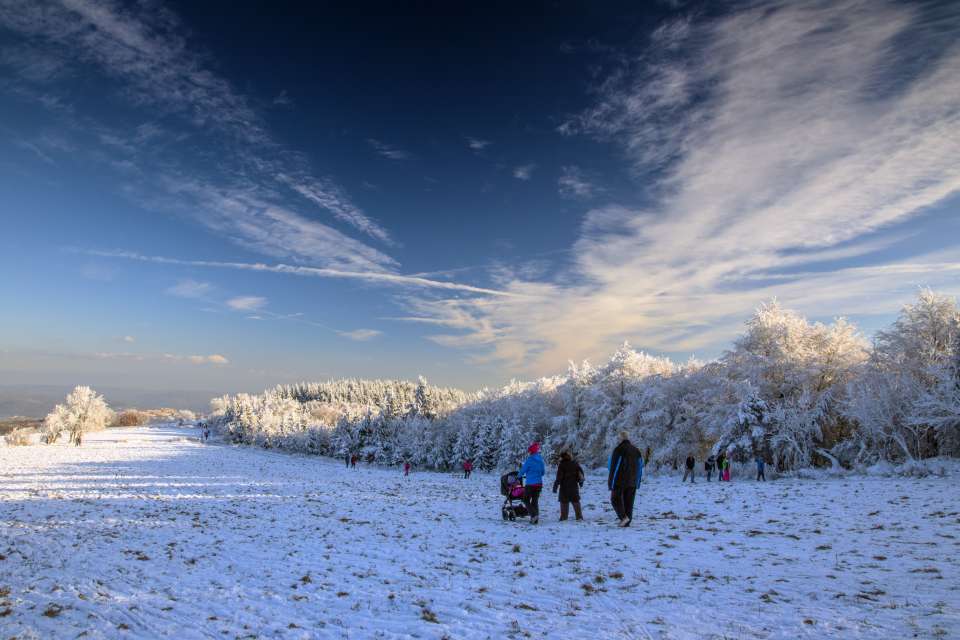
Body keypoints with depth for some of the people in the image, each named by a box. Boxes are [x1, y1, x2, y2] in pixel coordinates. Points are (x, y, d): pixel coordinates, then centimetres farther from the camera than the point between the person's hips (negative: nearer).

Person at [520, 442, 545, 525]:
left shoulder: (529, 460, -14)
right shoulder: (541, 460, 4)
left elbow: (523, 470, -7)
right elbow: (543, 472, 14)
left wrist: (520, 476, 14)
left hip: (530, 484, -6)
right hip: (539, 483, 6)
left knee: (526, 500, 5)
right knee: (535, 501, 14)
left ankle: (534, 515, -13)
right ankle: (535, 519, 12)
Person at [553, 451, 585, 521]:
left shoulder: (561, 465, -12)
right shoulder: (575, 463, 4)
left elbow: (559, 476, -16)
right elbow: (581, 472, 11)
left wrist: (555, 486, -13)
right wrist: (581, 481, 24)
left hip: (564, 487, -4)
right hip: (574, 486, 4)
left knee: (564, 502, 3)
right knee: (576, 501, 13)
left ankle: (564, 517, 1)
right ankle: (579, 516, 14)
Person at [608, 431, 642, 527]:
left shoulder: (618, 450, -12)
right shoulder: (636, 450, 9)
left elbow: (612, 467, -12)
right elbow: (639, 467, 13)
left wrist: (610, 481, -6)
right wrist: (637, 482, 17)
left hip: (620, 480, -6)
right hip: (632, 482, 6)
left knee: (616, 499, 5)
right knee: (629, 501, 9)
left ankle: (623, 517, -12)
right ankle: (627, 522, 8)